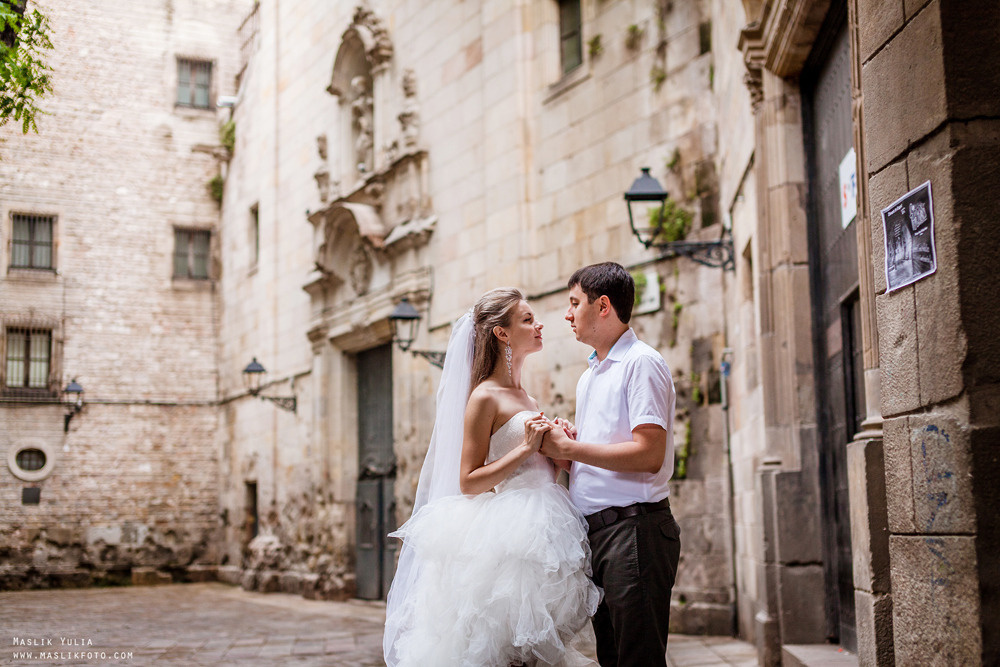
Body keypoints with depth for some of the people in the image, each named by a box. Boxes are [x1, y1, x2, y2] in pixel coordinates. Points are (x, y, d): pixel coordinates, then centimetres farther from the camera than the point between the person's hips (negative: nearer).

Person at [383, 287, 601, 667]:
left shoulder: (525, 397, 16)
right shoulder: (485, 398, -9)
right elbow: (468, 481, -13)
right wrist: (526, 447, -17)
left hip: (540, 533, 8)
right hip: (508, 537, -8)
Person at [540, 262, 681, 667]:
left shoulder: (641, 363, -9)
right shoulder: (590, 374, 20)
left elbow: (648, 455, -19)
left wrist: (570, 448, -12)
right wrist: (566, 440, 4)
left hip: (634, 528, -9)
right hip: (595, 528, 9)